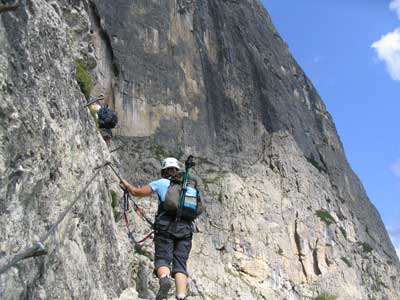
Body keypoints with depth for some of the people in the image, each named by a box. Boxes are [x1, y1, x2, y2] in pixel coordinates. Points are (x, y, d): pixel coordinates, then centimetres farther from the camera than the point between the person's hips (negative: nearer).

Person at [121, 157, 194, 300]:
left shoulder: (160, 183, 14)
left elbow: (136, 192, 15)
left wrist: (126, 183, 34)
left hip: (166, 226, -3)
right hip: (186, 227, 3)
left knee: (162, 259, -2)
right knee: (180, 265, 0)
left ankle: (164, 279, -34)